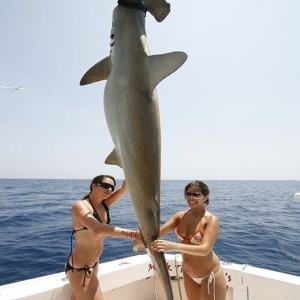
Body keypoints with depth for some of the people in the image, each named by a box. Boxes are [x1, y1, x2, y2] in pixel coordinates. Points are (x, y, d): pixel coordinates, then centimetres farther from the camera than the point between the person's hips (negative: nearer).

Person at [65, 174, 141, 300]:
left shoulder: (104, 205, 0)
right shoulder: (80, 205, -21)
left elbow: (124, 188, -12)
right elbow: (97, 229, -38)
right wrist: (130, 234, -47)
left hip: (93, 264, 7)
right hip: (79, 267, -7)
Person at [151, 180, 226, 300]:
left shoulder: (211, 220, -21)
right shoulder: (181, 216, -6)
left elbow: (205, 249, -33)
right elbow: (159, 231, -15)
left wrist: (173, 246, -44)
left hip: (210, 274, -5)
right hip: (188, 273, 5)